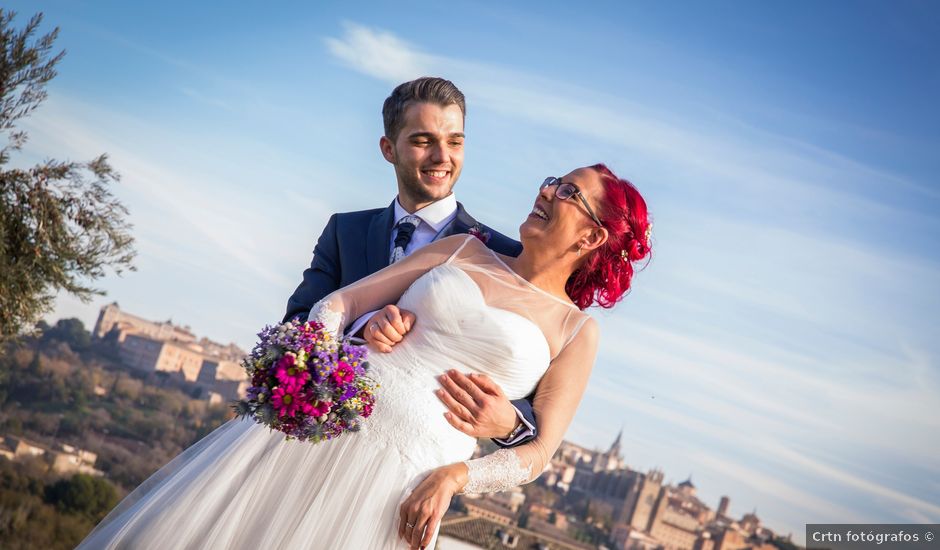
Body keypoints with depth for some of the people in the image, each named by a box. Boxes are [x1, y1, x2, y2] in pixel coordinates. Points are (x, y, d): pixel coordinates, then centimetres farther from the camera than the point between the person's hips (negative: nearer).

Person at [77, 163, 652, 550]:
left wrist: (453, 476, -13)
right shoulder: (463, 250, 14)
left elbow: (539, 450, 3)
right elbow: (341, 301, 10)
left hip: (409, 477, -3)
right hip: (322, 424, 3)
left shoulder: (577, 330, 7)